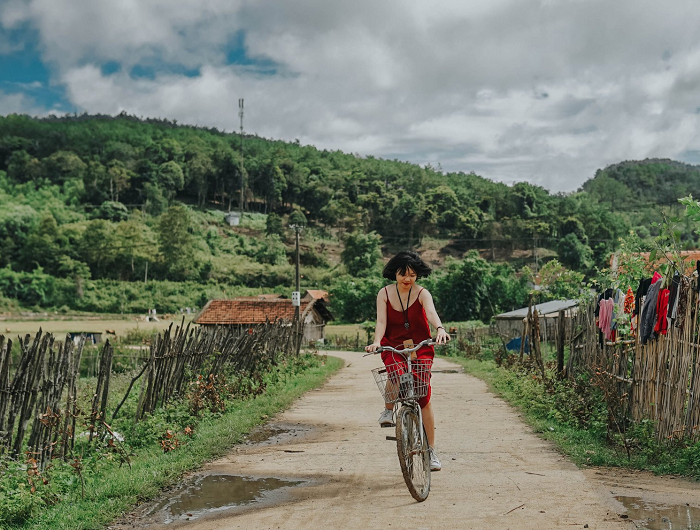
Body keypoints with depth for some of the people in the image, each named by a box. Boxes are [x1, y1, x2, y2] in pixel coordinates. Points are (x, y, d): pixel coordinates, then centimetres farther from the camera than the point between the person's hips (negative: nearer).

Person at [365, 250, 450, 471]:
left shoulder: (421, 293, -7)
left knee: (424, 397, -8)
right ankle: (388, 409, -4)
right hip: (393, 347, 0)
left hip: (421, 348, 0)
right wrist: (376, 342, -33)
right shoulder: (384, 294, -3)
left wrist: (440, 329, -48)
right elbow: (381, 321, -13)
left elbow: (431, 313, -27)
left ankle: (432, 451, 3)